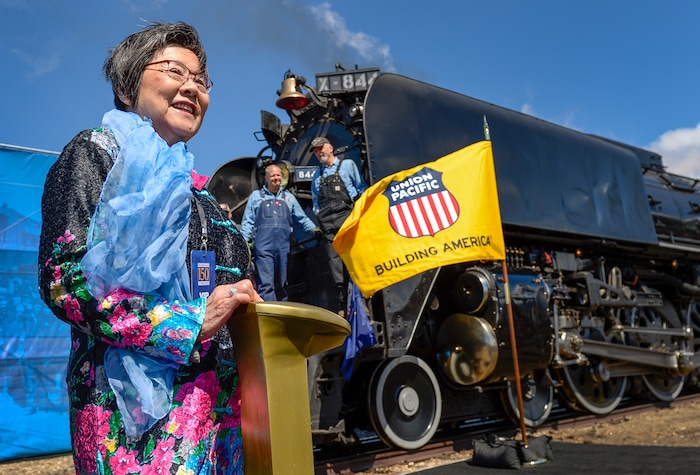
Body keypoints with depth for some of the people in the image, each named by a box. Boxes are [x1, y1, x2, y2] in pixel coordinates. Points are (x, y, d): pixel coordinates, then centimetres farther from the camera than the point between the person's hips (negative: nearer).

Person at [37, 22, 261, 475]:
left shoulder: (194, 188, 22)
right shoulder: (98, 151, 2)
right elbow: (63, 278, -11)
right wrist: (189, 323, -17)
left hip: (219, 399, 7)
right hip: (139, 398, -7)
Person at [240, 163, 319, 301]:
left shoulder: (289, 197, 21)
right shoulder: (256, 196, 15)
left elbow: (302, 218, 21)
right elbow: (247, 222, 11)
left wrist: (314, 229, 4)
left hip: (283, 246, 3)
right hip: (263, 246, -3)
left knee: (282, 284, 7)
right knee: (266, 284, -12)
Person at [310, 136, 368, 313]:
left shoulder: (348, 165, 13)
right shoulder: (317, 176, 25)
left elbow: (362, 188, 9)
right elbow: (315, 200, 26)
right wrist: (318, 213, 7)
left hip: (346, 214, -3)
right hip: (327, 221, 4)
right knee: (334, 257, -5)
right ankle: (341, 294, -7)